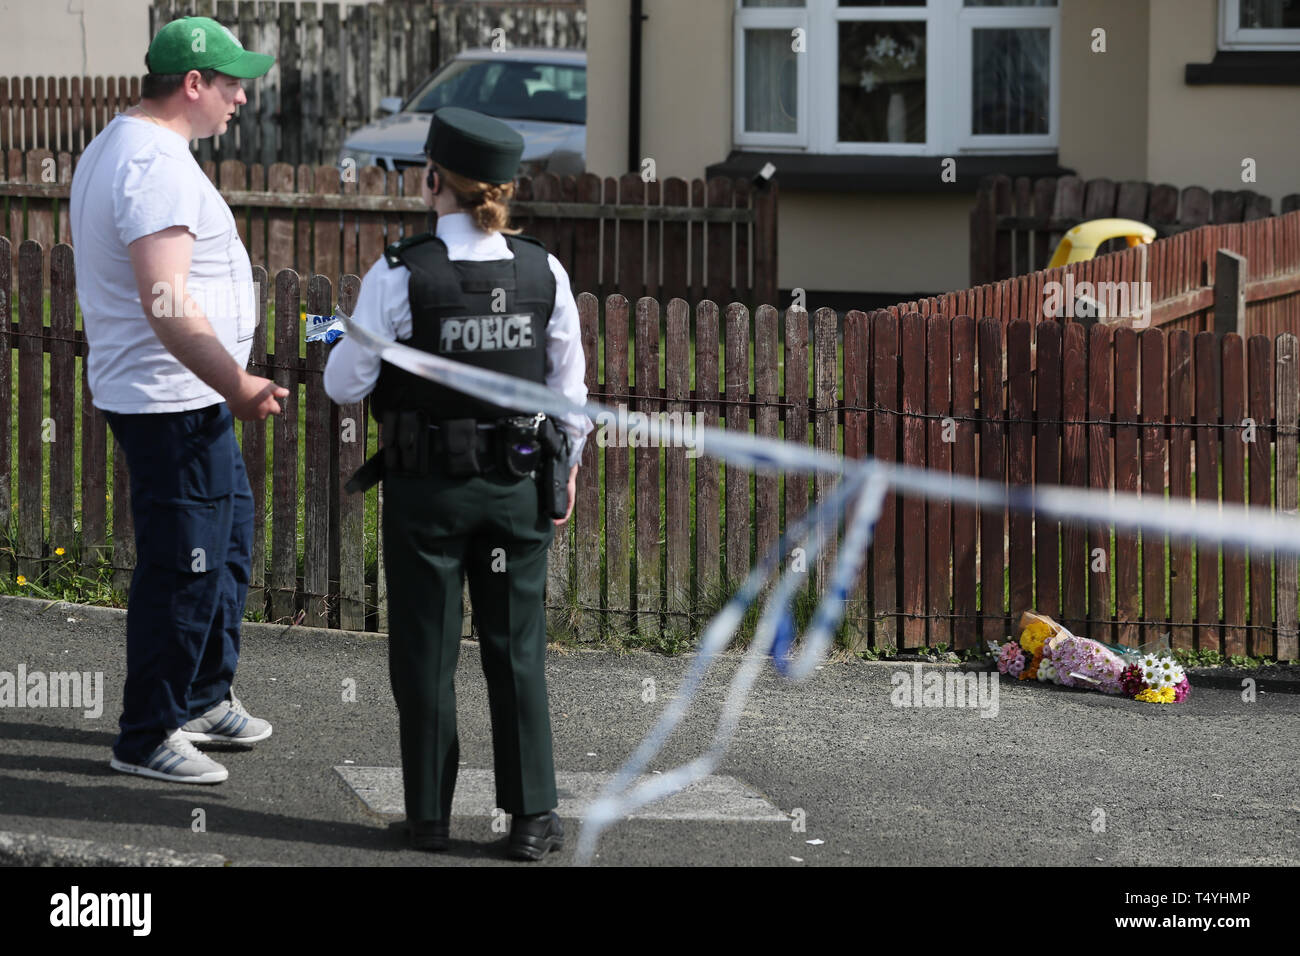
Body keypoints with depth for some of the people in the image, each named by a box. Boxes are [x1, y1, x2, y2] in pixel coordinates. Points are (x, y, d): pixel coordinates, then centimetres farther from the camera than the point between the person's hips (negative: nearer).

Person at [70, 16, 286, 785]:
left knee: (230, 540, 21)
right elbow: (165, 302, -29)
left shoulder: (118, 147, 15)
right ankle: (147, 737, 4)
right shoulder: (158, 165, -21)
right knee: (184, 569, -5)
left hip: (191, 402, 11)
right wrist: (238, 386, -33)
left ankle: (205, 698, 33)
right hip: (173, 401, -11)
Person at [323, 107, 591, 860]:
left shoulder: (399, 276, -15)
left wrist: (348, 340, 12)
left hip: (426, 487, -3)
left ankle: (431, 815, 15)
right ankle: (533, 815, 12)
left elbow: (346, 385, -9)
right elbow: (571, 388, 3)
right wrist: (566, 467, 16)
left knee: (426, 654, 9)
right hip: (517, 485, 3)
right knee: (518, 651, 11)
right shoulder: (543, 271, -4)